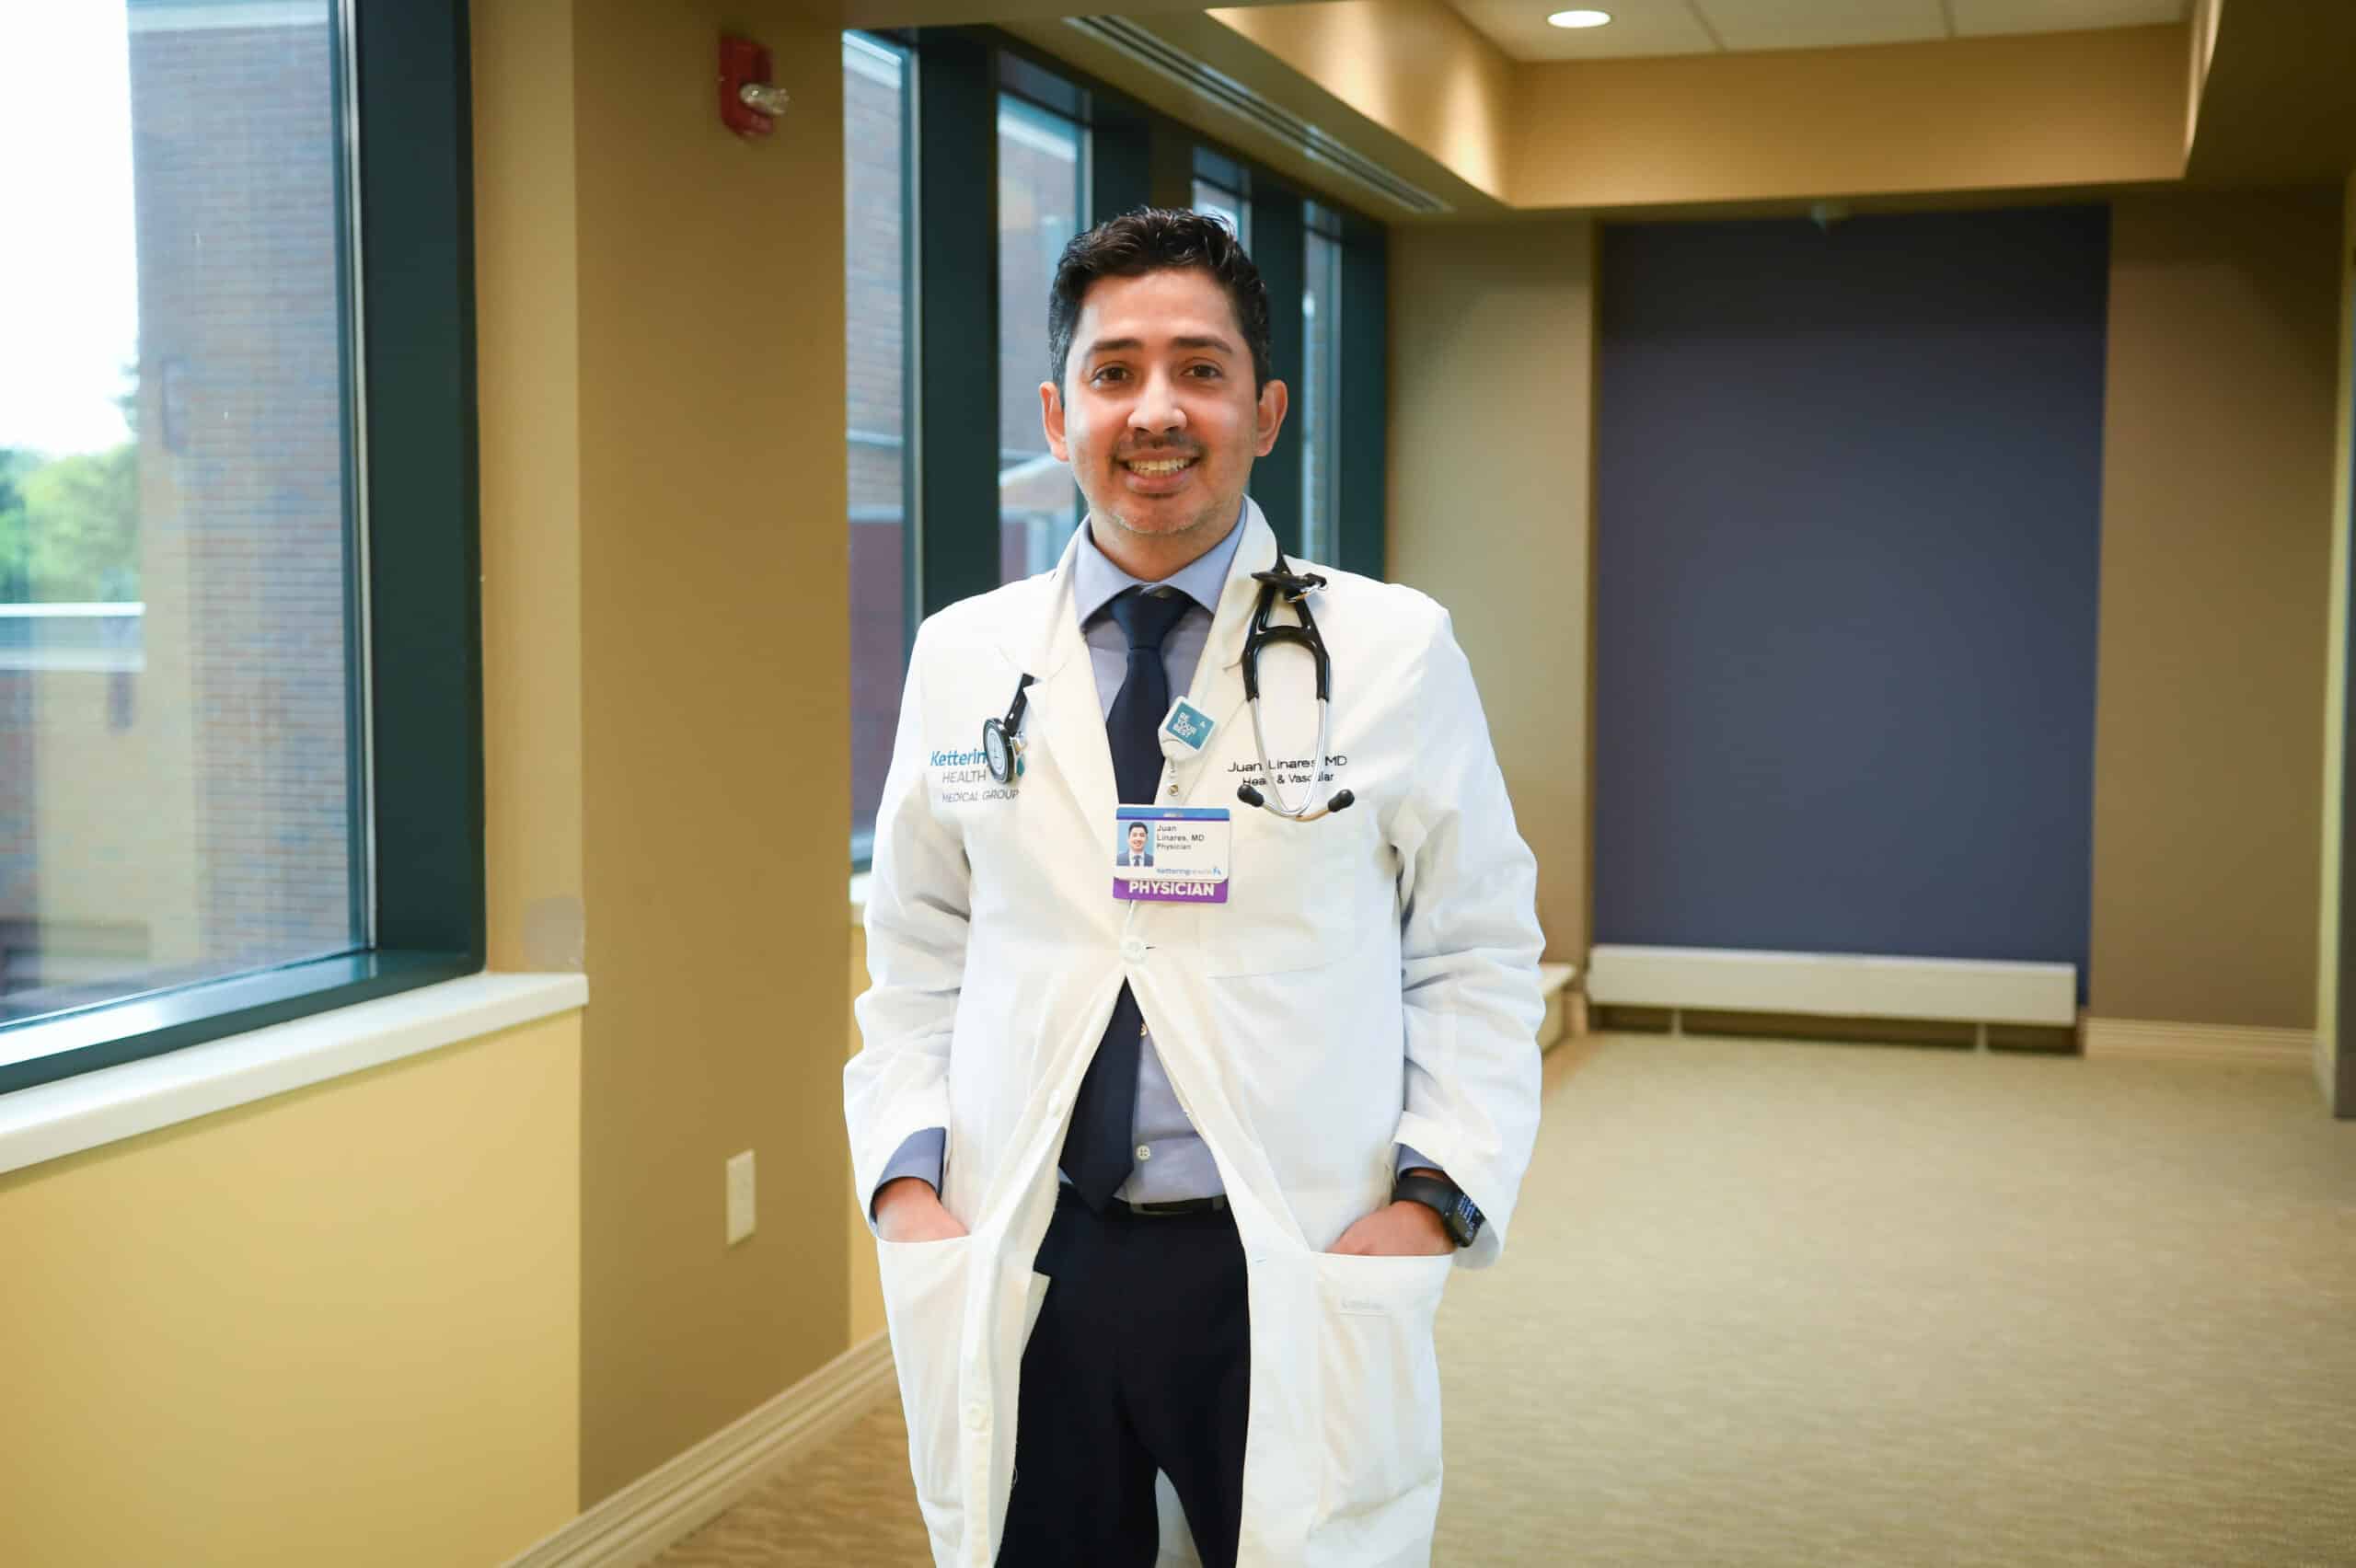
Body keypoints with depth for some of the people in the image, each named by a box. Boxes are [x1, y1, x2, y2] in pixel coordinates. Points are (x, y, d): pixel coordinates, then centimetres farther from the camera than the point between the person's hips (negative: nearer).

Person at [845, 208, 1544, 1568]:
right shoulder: (963, 658, 5)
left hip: (1296, 1286, -2)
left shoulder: (1396, 650, -3)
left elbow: (1480, 962, 1)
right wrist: (906, 1178, -1)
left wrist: (1429, 1199, -11)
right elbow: (919, 963, 11)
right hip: (1022, 1279, 2)